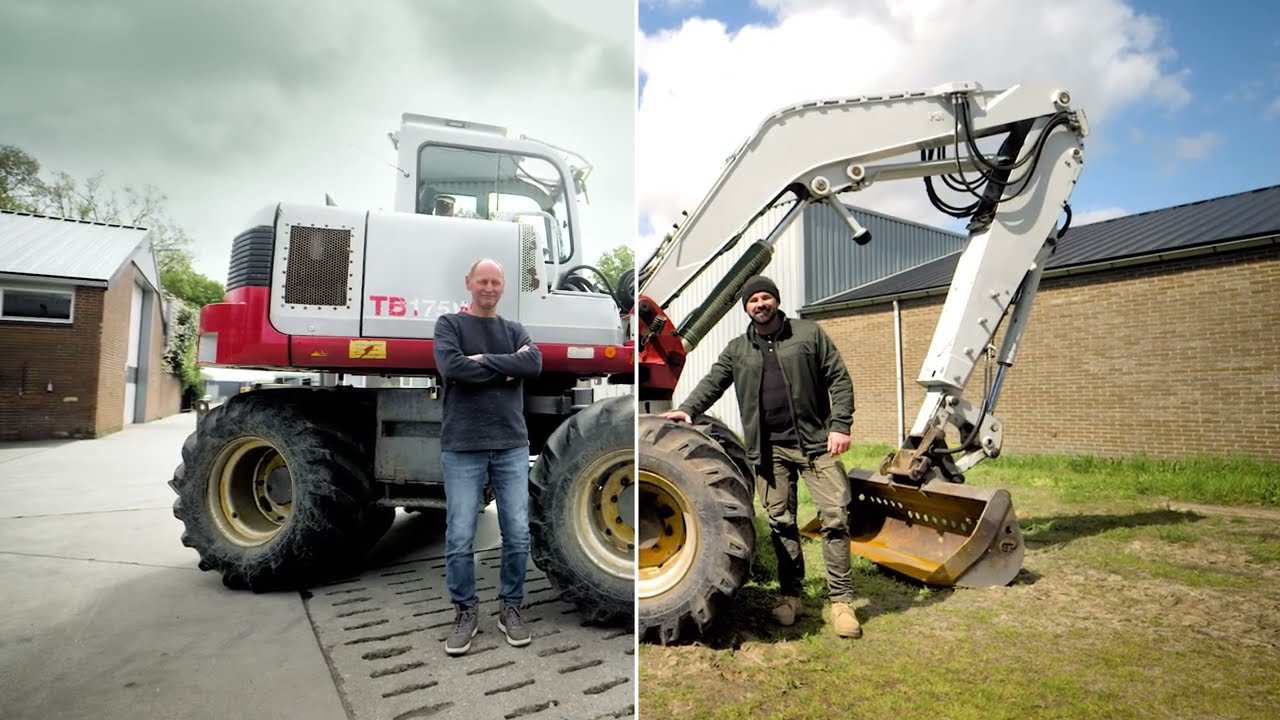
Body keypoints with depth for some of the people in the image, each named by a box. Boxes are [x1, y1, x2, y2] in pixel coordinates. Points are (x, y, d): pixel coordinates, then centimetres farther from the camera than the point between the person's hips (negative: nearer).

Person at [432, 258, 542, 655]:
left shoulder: (514, 329, 12)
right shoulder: (449, 324, 3)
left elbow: (535, 363, -8)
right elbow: (451, 367, -16)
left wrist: (482, 361, -12)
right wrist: (507, 368, -9)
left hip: (512, 445, 3)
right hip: (462, 447, -2)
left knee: (518, 534, 5)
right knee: (459, 537, 2)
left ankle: (511, 607, 24)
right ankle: (466, 611, 21)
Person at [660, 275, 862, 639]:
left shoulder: (809, 333, 3)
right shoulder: (737, 349, 11)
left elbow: (839, 380, 1)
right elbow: (712, 383, 5)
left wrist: (840, 425, -9)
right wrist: (687, 409, -14)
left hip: (815, 441, -2)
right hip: (770, 449, 2)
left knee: (835, 516, -4)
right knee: (781, 522, 8)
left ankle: (841, 600, 8)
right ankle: (791, 596, 22)